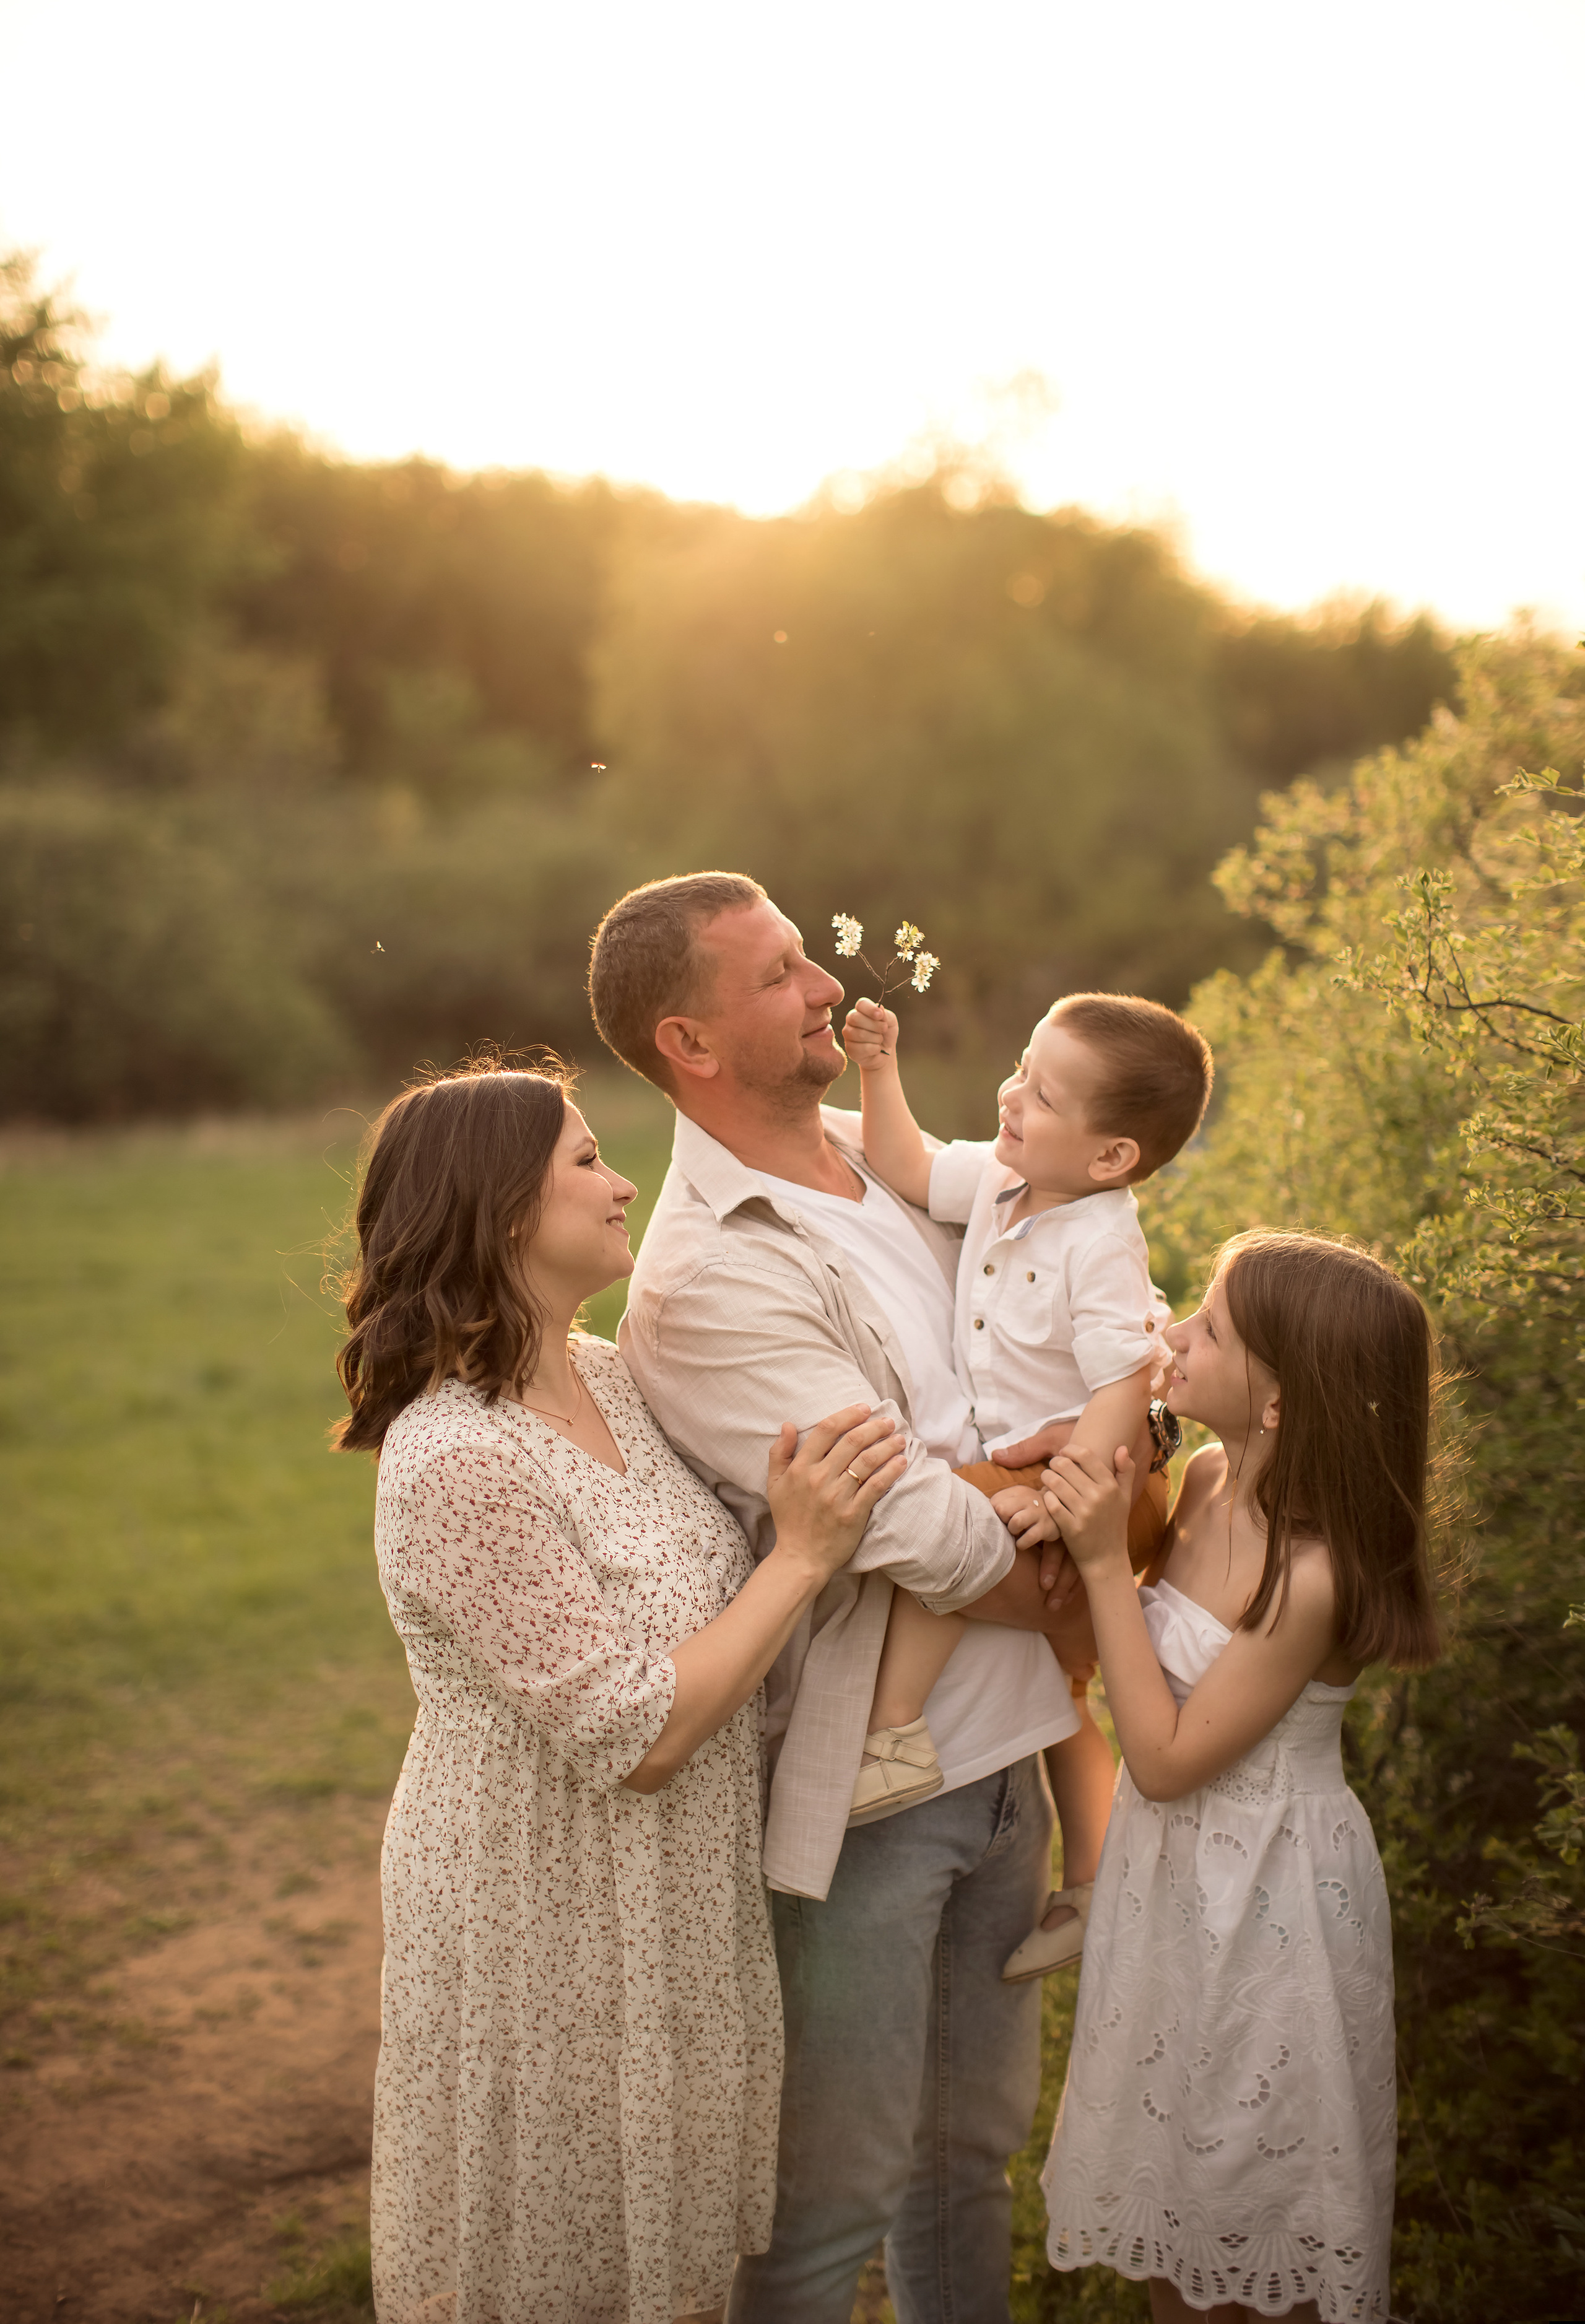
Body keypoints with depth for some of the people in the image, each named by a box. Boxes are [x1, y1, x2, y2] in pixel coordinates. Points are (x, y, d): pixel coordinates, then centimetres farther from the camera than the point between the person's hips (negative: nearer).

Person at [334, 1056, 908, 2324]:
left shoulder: (611, 1378, 0)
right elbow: (634, 1733, -26)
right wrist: (805, 1556, -22)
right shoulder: (458, 1459, -26)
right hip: (544, 1924, -8)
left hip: (671, 1907, 8)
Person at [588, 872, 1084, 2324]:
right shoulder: (706, 1276, -22)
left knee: (972, 2143, 23)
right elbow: (924, 1537, -23)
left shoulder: (886, 1161, 5)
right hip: (859, 1789, -7)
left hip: (1002, 1749, 8)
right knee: (835, 2194, 8)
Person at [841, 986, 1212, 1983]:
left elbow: (1125, 1386, -32)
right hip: (1028, 1460, 9)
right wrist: (879, 1069, -1)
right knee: (1063, 1684, 18)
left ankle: (895, 1737, -18)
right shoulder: (1001, 1179, -3)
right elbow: (909, 1168, 9)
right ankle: (1094, 1886, 31)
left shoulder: (1102, 1246, -27)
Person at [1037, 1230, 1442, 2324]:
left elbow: (1168, 1758, -23)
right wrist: (1094, 1520, -11)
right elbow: (1151, 1649, 7)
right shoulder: (1210, 1481, -7)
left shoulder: (1312, 1574, -29)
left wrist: (1107, 1562, -26)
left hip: (1266, 1894, -7)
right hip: (1177, 1867, 8)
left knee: (1255, 2195, 14)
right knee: (1165, 2170, 23)